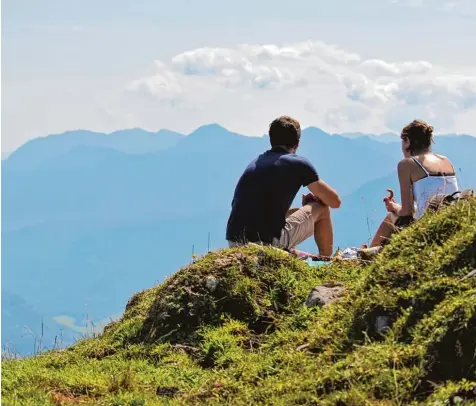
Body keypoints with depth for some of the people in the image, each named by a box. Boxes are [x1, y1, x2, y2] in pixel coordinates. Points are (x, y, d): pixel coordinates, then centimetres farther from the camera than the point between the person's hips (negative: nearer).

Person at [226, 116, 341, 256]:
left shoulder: (254, 163, 22)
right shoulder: (298, 163, 4)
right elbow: (335, 201, 9)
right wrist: (315, 197, 33)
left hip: (234, 243, 6)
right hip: (270, 242, -6)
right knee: (321, 209, 18)